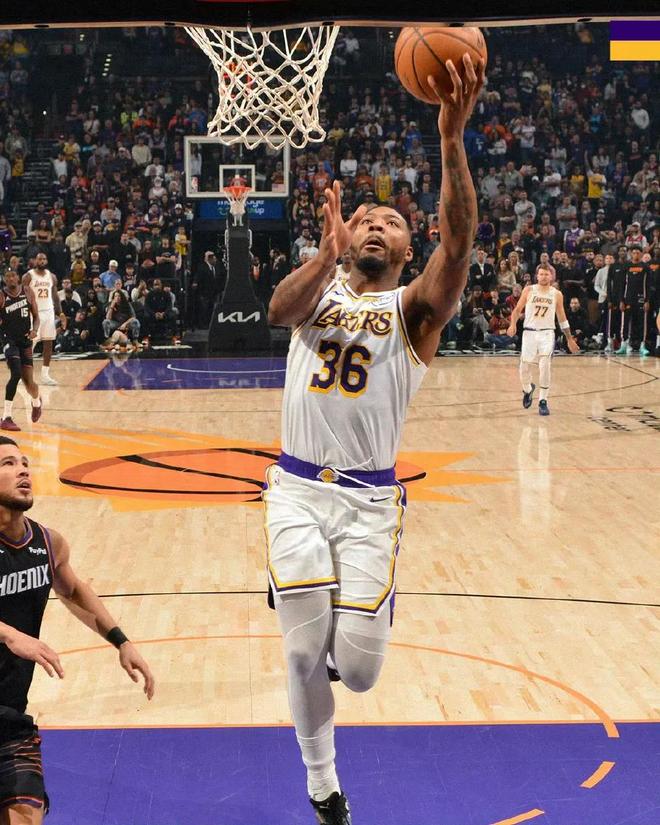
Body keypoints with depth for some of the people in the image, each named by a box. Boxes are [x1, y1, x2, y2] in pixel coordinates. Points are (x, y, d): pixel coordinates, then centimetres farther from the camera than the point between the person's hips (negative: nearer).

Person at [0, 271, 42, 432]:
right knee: (16, 374, -24)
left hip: (25, 340, 3)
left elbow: (36, 316, 8)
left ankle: (36, 402, 44)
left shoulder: (27, 292, 1)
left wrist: (34, 330, -10)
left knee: (28, 381, 6)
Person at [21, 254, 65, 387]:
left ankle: (45, 375, 11)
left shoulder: (52, 277, 8)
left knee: (48, 344, 4)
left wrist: (60, 312, 5)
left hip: (49, 312, 5)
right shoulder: (28, 276, -6)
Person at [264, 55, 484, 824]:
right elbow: (280, 308, -17)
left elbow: (459, 242, -19)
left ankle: (343, 632, 34)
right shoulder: (319, 289, 8)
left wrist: (451, 140, -32)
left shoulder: (414, 306, 1)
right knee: (305, 652, -2)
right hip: (297, 491, 1)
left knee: (358, 668, -5)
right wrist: (326, 253, -37)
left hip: (371, 500, -1)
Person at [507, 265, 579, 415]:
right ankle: (527, 389, 36)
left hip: (547, 333, -1)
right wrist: (513, 324, -14)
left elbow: (562, 318, 12)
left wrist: (570, 339, 12)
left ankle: (543, 401, -9)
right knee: (524, 368, 1)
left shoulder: (556, 294, 3)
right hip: (529, 332, 1)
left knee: (544, 366, -18)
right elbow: (518, 309, 6)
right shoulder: (529, 290, 2)